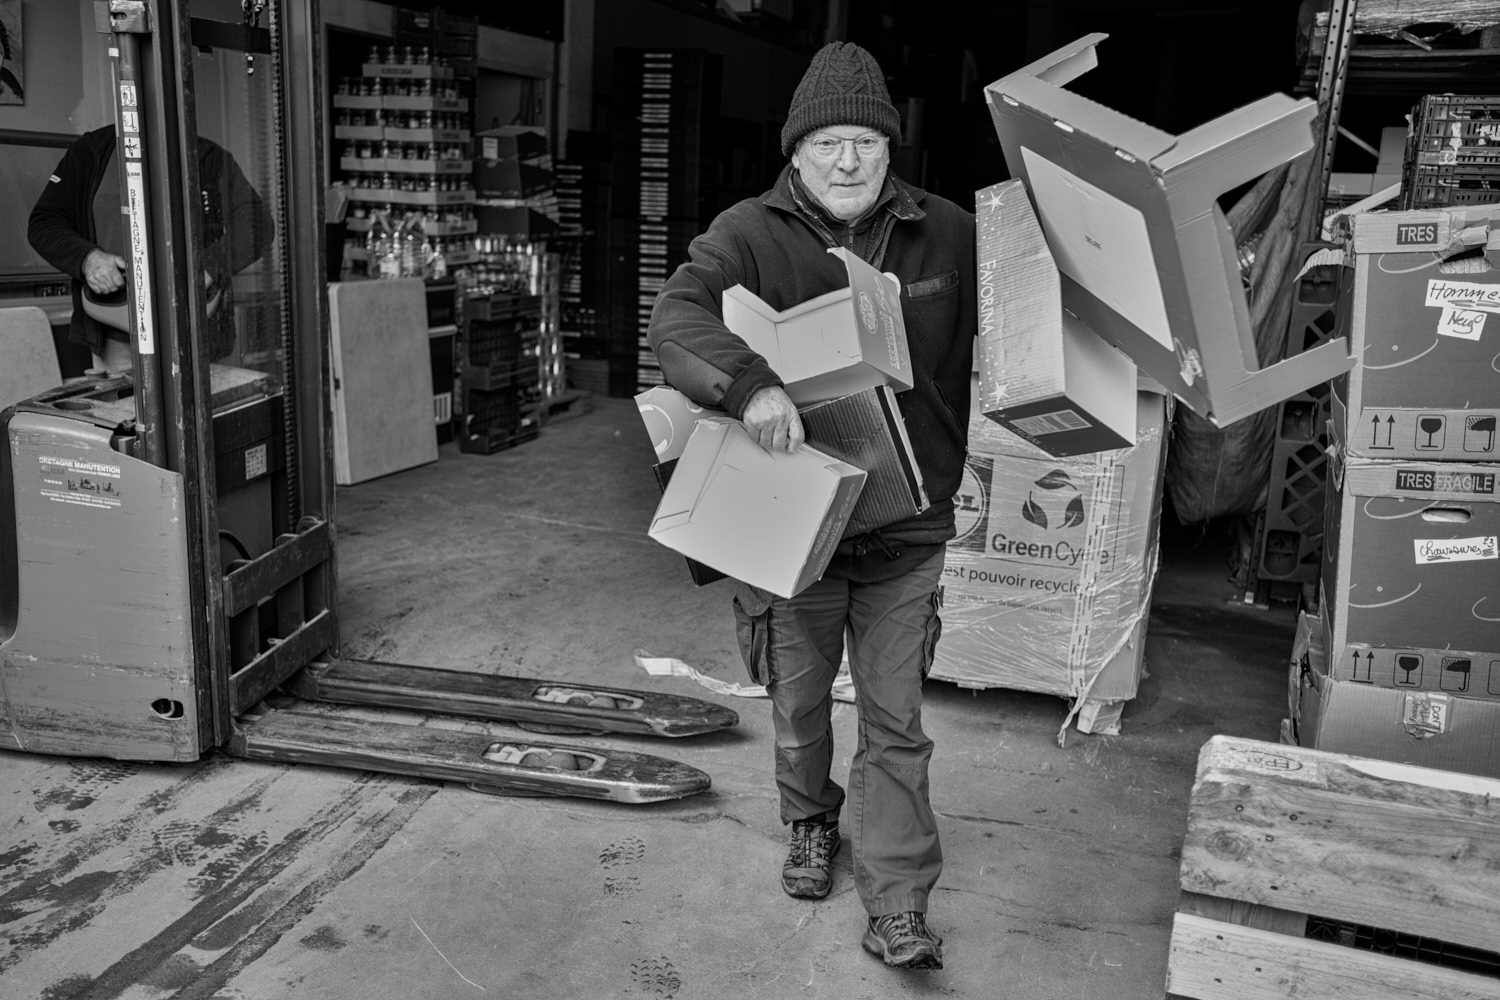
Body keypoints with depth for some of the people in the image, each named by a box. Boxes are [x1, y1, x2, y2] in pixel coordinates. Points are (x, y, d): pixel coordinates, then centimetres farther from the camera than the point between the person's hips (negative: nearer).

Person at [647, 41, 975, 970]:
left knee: (896, 722, 6)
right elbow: (676, 317, -24)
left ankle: (899, 908, 17)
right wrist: (751, 383, -42)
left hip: (907, 528, 1)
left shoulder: (949, 236, -1)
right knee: (800, 704, 18)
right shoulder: (751, 234, -9)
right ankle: (813, 825, 46)